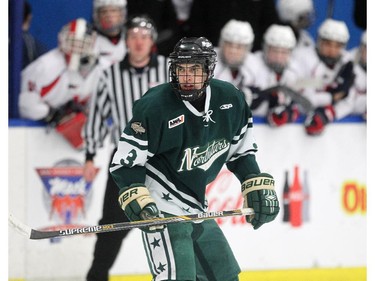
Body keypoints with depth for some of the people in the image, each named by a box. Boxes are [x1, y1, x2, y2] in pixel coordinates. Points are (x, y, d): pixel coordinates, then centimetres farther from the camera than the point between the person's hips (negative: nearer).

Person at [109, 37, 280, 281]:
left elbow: (241, 150, 14)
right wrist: (135, 197, -28)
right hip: (160, 207, -7)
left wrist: (258, 185, 6)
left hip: (195, 206, 8)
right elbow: (125, 161, -15)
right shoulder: (155, 107, -20)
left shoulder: (231, 100, -3)